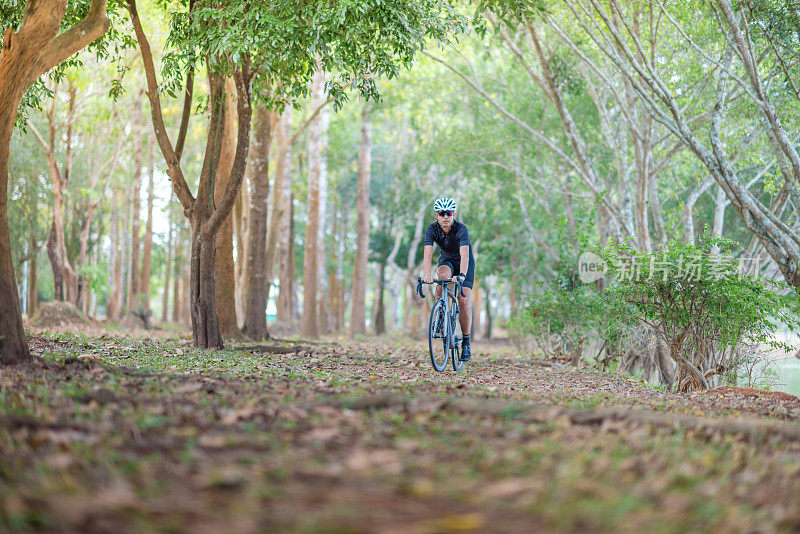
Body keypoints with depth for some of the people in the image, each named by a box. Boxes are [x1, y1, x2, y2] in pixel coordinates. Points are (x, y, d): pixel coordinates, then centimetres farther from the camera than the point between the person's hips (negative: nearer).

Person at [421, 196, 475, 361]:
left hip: (465, 263, -2)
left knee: (464, 301, -15)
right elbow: (427, 253, -34)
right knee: (443, 275, -35)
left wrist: (462, 275, -60)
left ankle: (466, 343, -3)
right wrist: (427, 275, -50)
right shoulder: (432, 230, -23)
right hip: (446, 261, 2)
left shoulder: (461, 229, -31)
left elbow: (464, 254, -44)